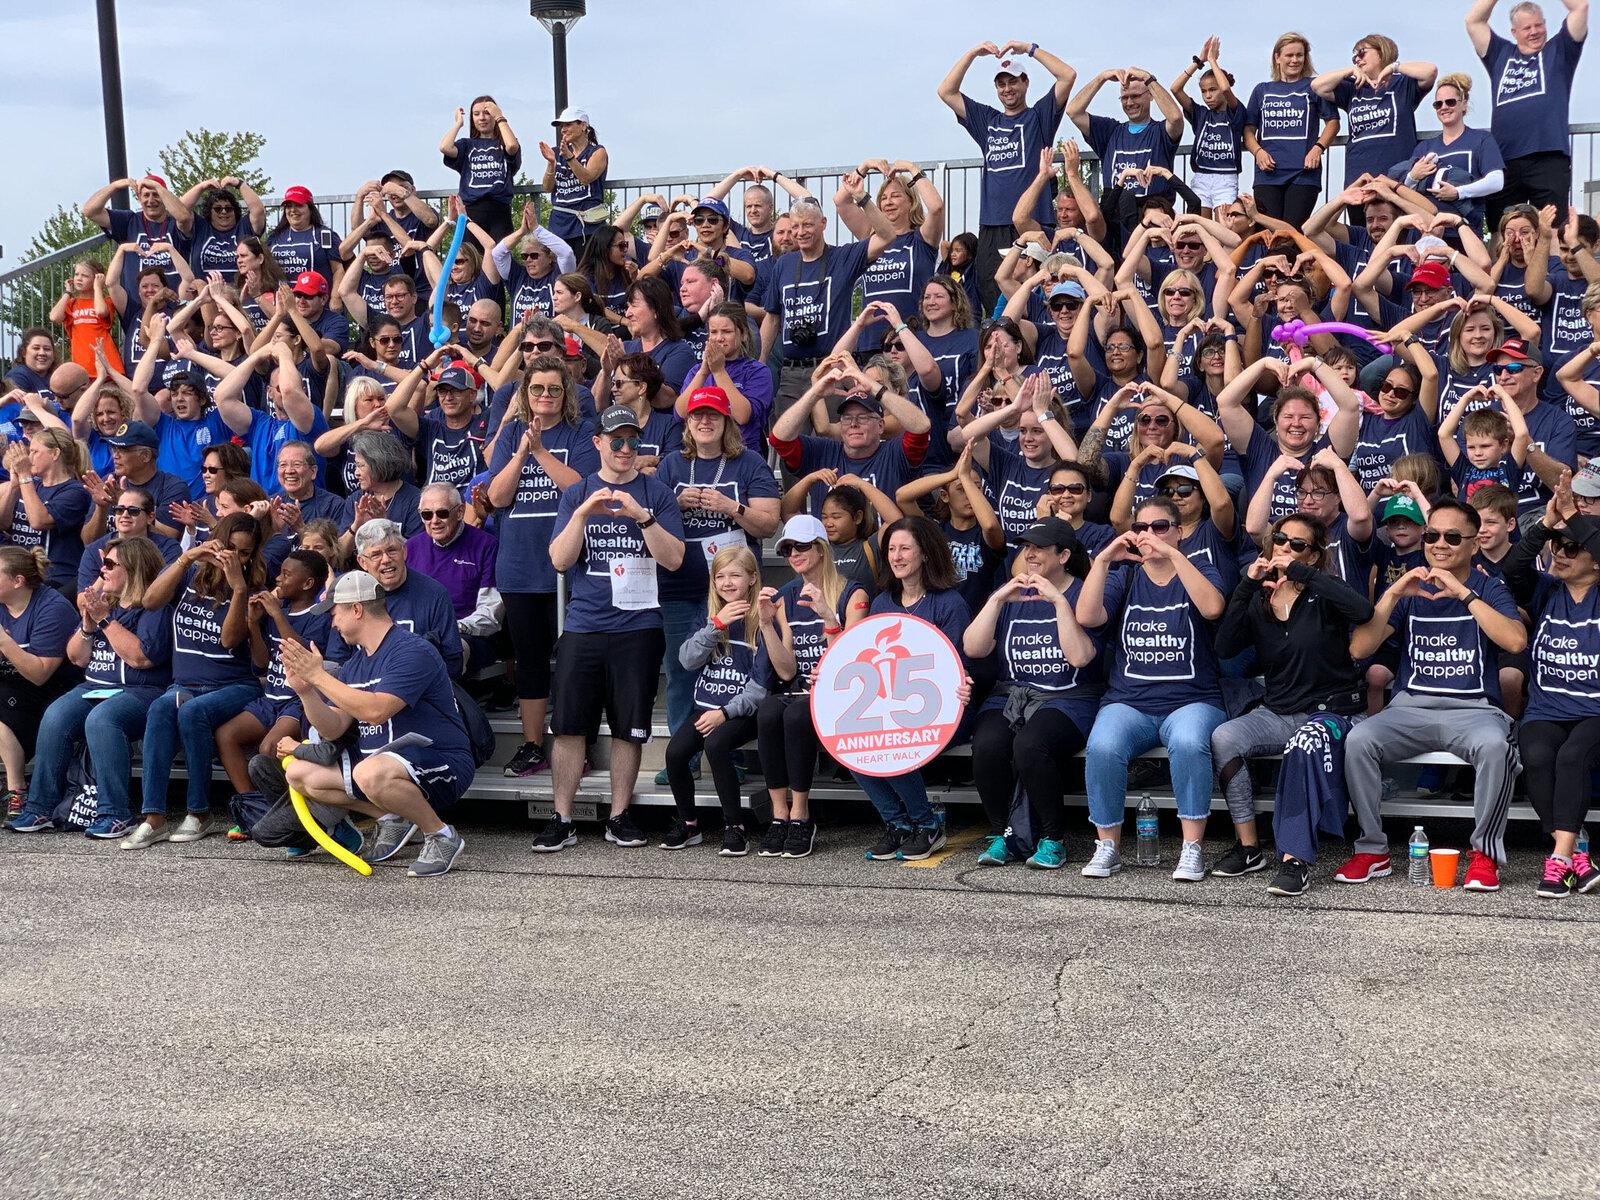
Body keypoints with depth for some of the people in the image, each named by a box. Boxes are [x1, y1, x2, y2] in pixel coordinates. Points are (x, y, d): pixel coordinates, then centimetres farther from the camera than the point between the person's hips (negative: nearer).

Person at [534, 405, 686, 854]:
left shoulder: (657, 494, 7)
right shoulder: (577, 494, 10)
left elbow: (673, 559, -2)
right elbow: (559, 560, 1)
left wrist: (641, 516, -16)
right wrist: (583, 514, -14)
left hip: (638, 627, 0)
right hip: (583, 626, 1)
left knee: (629, 728, 3)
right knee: (569, 725, -2)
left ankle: (619, 817, 14)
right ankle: (562, 820, 4)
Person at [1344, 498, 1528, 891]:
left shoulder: (1488, 588, 7)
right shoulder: (1408, 589, 12)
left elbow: (1516, 641, -15)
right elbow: (1358, 649, 0)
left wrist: (1464, 593, -18)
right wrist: (1393, 594, -11)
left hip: (1473, 708, -2)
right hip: (1410, 708, 2)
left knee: (1494, 745, -36)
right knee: (1358, 740, -28)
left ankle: (1485, 853, -18)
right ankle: (1372, 850, -14)